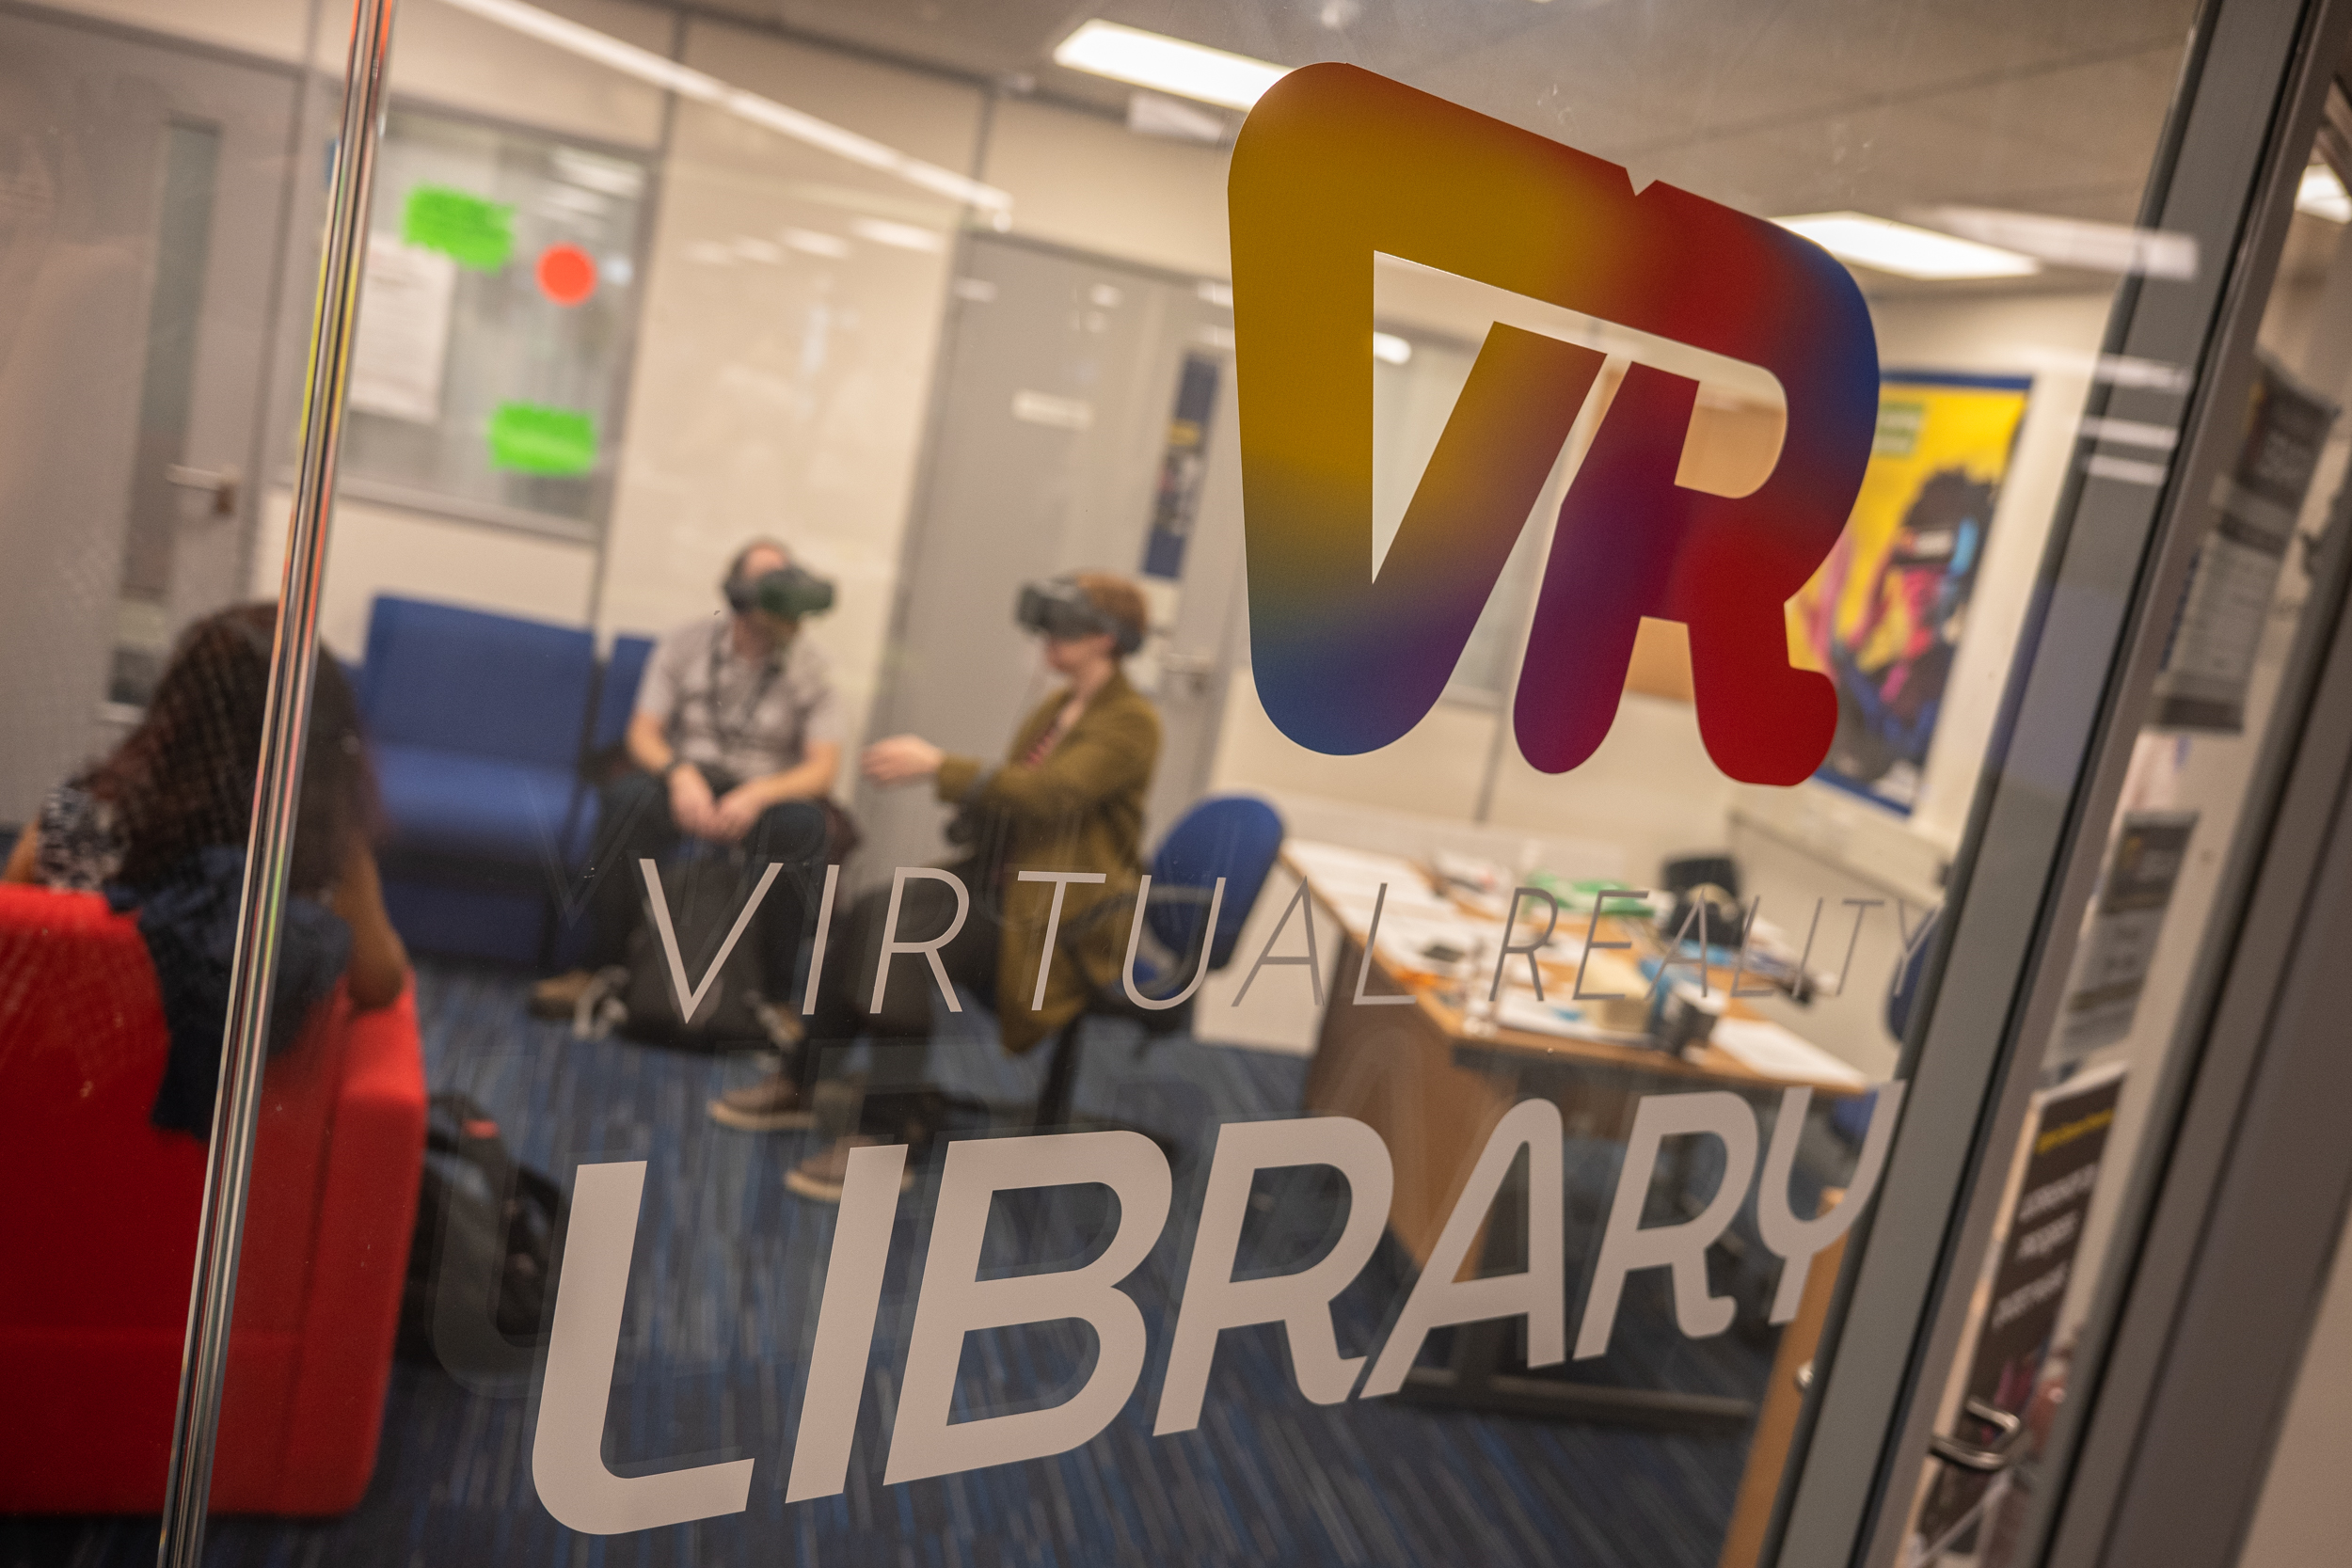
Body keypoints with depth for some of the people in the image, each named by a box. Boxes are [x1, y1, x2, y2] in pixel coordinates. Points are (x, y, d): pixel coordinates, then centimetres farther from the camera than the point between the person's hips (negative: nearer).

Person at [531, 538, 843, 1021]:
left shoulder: (810, 667, 0)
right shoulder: (686, 643, 3)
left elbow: (822, 769, -7)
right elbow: (642, 735, 0)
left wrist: (756, 795, -26)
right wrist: (680, 774, -23)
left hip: (766, 794, 0)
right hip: (685, 779, 1)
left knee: (802, 824, -35)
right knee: (627, 797, -33)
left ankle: (775, 991, -23)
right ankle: (602, 968, -19)